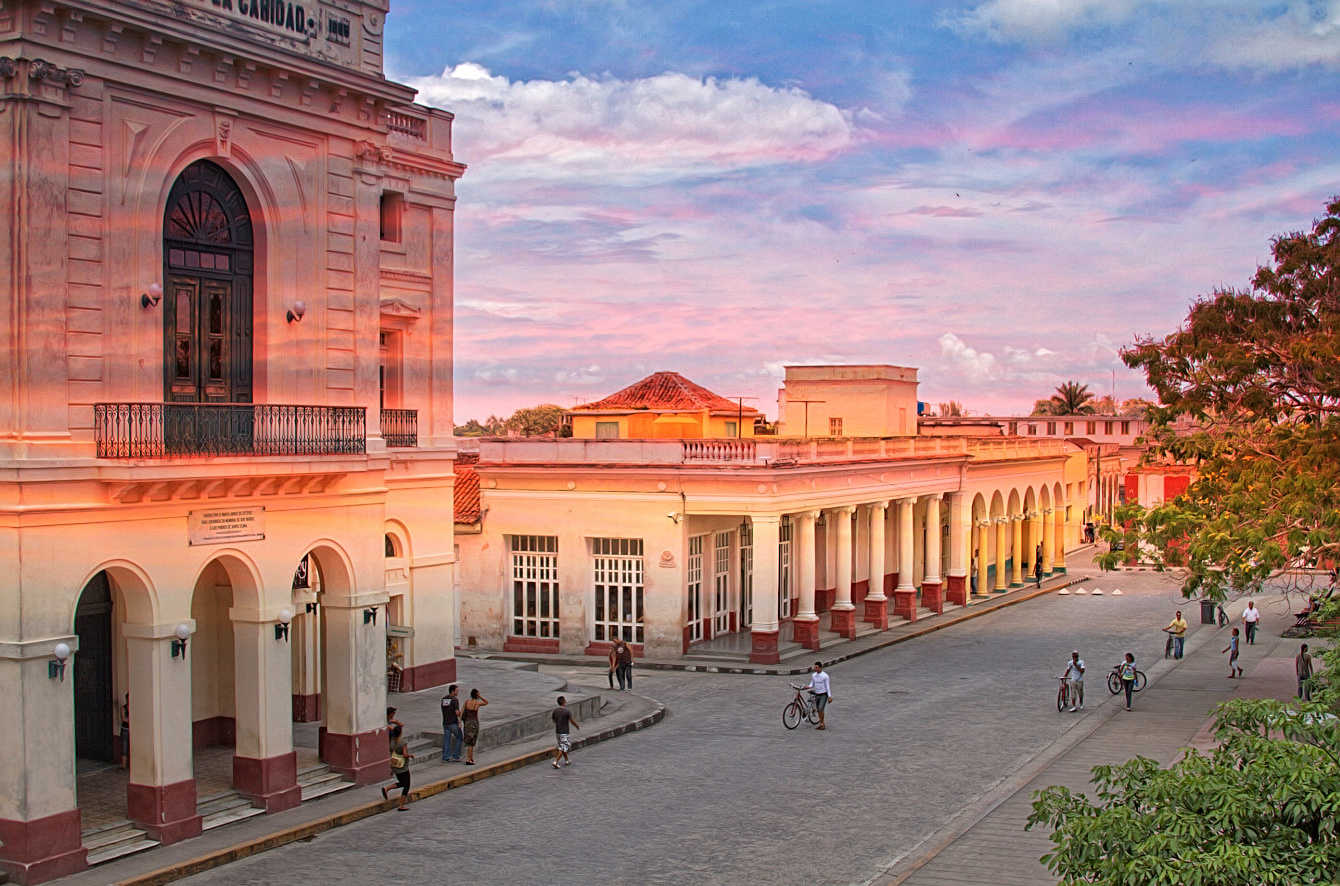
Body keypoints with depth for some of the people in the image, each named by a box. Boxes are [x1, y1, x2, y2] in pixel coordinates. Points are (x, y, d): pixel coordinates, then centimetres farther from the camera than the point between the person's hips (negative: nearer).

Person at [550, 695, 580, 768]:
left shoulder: (555, 711, -1)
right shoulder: (567, 711, -17)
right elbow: (572, 722, -13)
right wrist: (577, 726, 7)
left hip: (557, 731, 6)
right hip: (564, 732, -6)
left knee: (561, 747, 19)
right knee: (563, 748, -1)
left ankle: (567, 760, 32)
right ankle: (555, 762, -11)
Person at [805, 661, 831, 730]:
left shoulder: (825, 676, -10)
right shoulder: (813, 675, 4)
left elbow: (827, 686, -7)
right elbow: (812, 684, 13)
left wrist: (829, 696, -10)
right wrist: (808, 687, -10)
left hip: (823, 695, -5)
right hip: (817, 695, 5)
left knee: (821, 709, -16)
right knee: (818, 710, 8)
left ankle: (822, 723, -3)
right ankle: (821, 724, 16)